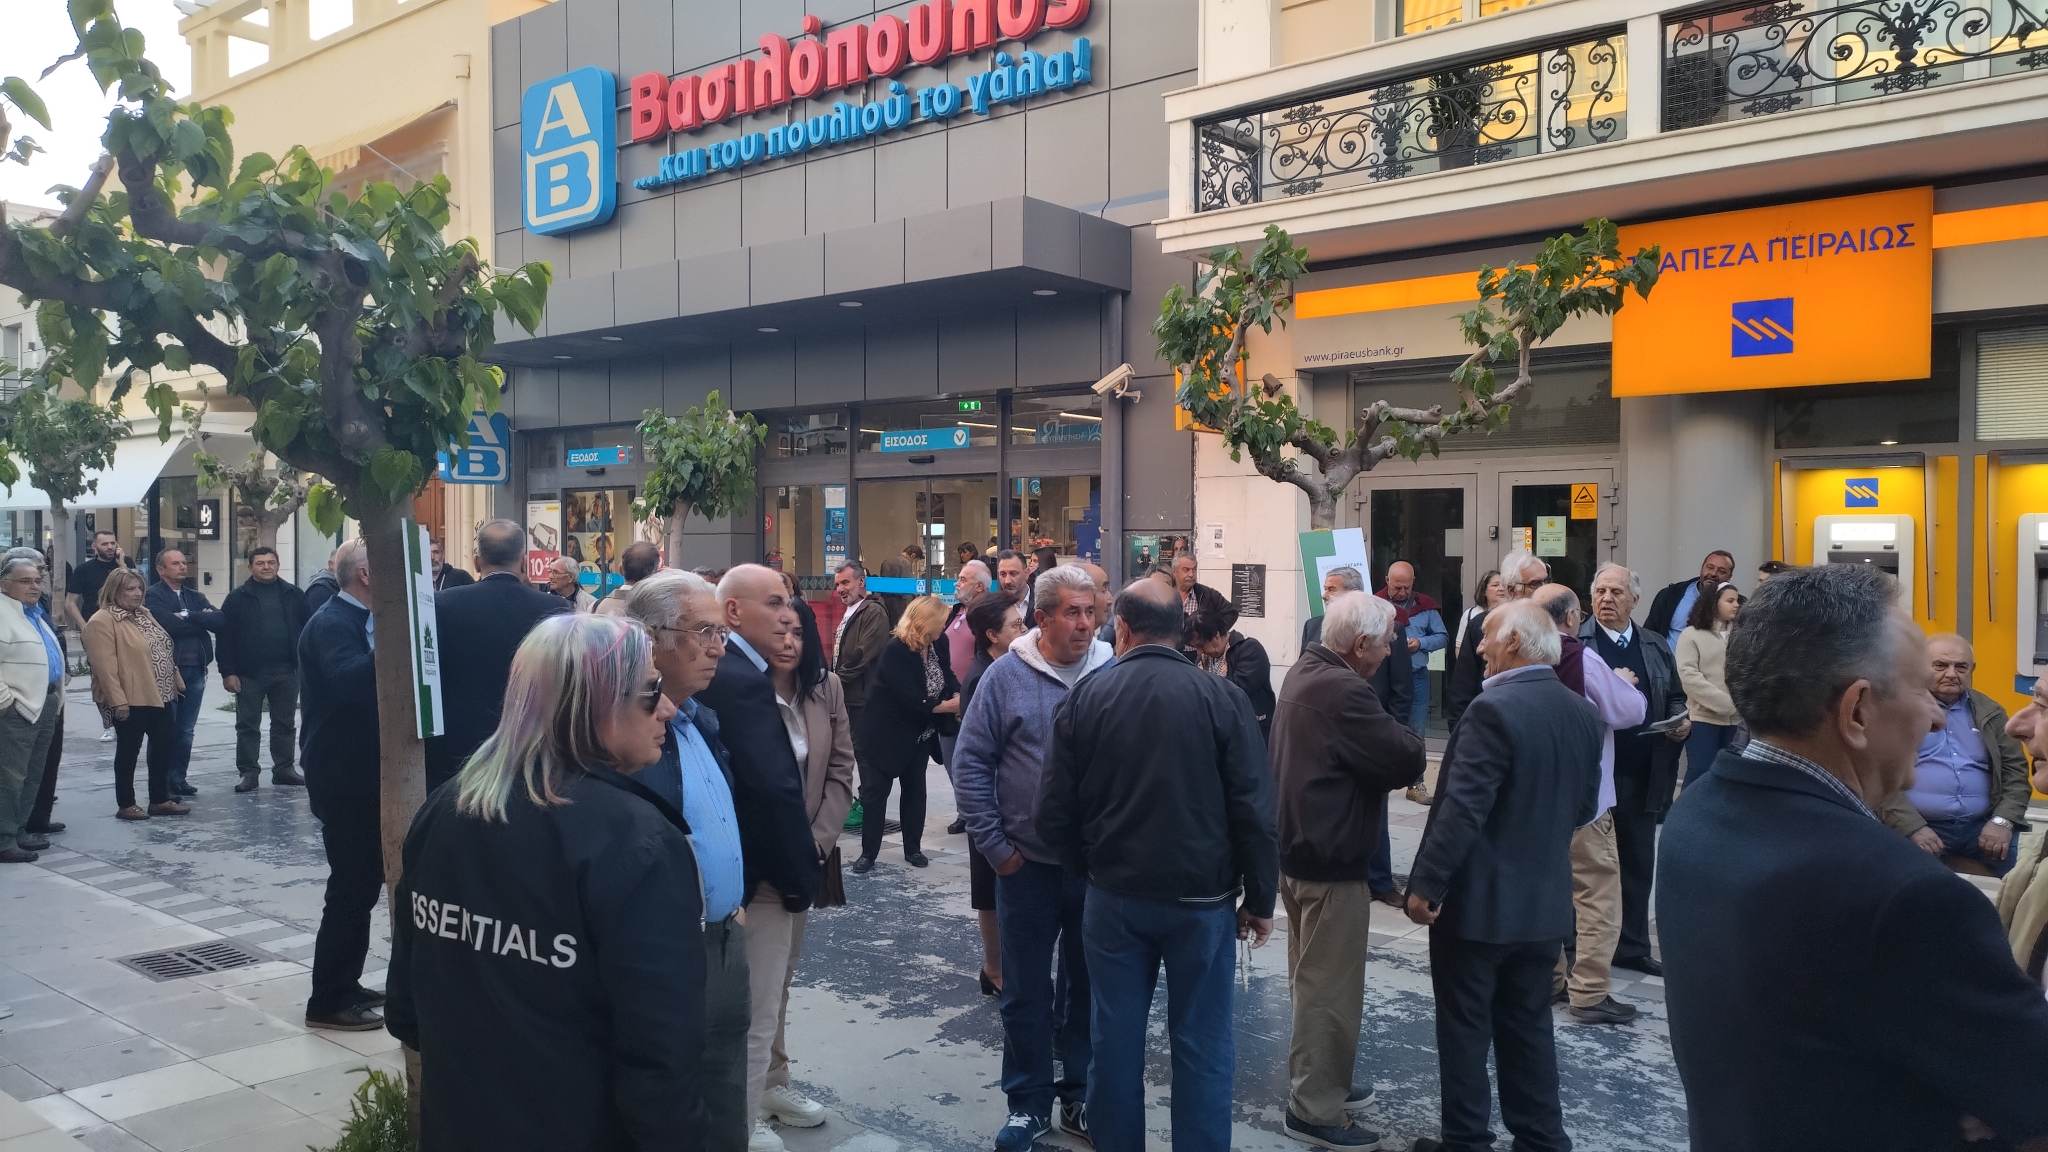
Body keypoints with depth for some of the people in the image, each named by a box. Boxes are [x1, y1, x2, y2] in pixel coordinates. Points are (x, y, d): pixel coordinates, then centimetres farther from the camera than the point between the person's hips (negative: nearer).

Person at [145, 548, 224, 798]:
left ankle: (178, 779, 19)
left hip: (195, 670, 6)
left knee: (186, 730, 10)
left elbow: (221, 621, 1)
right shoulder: (153, 596, -3)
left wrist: (189, 617, -9)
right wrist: (202, 620, -6)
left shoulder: (195, 596, 16)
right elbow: (171, 625, -20)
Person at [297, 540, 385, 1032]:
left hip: (358, 770, 10)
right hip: (342, 774, -10)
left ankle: (344, 986, 27)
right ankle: (329, 1001, 7)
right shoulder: (331, 624, -18)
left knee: (361, 879, 16)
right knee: (353, 885, -4)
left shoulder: (354, 620, 12)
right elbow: (348, 680, -37)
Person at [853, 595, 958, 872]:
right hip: (887, 733, -6)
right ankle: (868, 852, 11)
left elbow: (947, 674, 7)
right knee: (875, 791, 1)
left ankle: (913, 848, 24)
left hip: (920, 734, 6)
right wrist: (946, 706, -21)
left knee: (915, 789, 12)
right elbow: (911, 700, -28)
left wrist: (958, 695, -15)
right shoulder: (896, 652, -26)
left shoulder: (938, 644, -5)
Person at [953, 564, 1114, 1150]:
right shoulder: (1007, 675, -6)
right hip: (1027, 863, -1)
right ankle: (1029, 1103, 26)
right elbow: (971, 763, -4)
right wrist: (994, 845, -7)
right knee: (1027, 990, 10)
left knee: (1091, 985, 14)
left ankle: (1080, 1096, 30)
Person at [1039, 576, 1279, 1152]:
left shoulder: (1085, 697, -5)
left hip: (1114, 895, 2)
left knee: (1115, 1038, 13)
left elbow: (1055, 812, -2)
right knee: (1202, 1043, 9)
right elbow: (1255, 812, -9)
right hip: (1203, 898, -2)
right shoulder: (1222, 698, -9)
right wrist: (1259, 900, 2)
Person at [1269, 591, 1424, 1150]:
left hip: (1298, 849, 10)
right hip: (1331, 861, -10)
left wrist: (1389, 738, -4)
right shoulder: (1346, 692, -25)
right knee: (1330, 990, 2)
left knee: (1312, 982, 21)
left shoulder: (1304, 673, 8)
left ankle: (1313, 1084, 35)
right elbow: (1408, 761, -21)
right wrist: (1408, 740, -1)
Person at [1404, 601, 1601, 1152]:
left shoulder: (1494, 709, -21)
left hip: (1478, 900, -7)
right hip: (1545, 900, 7)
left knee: (1465, 1026, 7)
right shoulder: (1582, 713, 4)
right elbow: (1583, 806, 12)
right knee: (1530, 1025, 17)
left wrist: (1425, 883, -18)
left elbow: (1462, 808, -24)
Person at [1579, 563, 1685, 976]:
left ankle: (1632, 946, 25)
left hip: (1643, 775, 5)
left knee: (1638, 865, 13)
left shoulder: (1656, 646, 12)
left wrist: (1679, 721, 0)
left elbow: (1675, 698, 20)